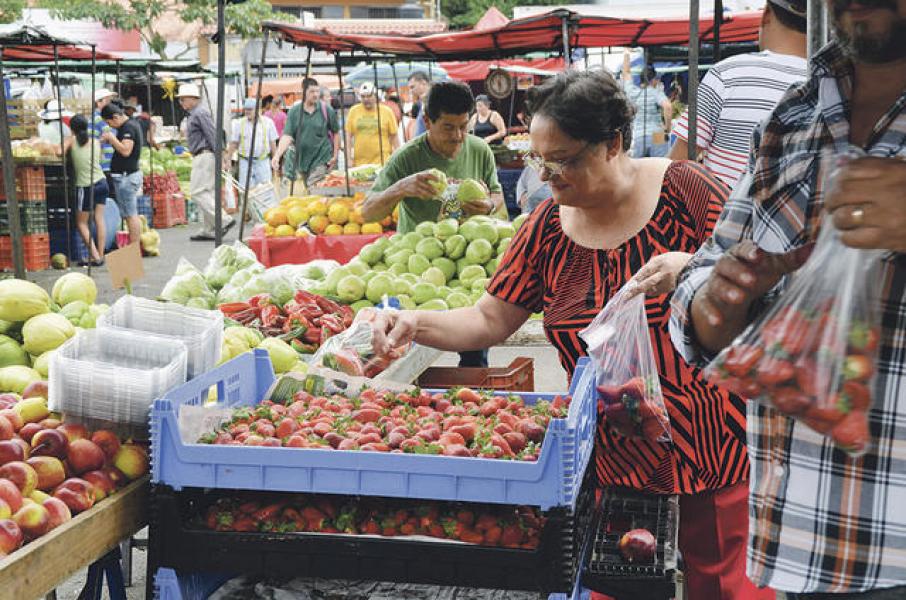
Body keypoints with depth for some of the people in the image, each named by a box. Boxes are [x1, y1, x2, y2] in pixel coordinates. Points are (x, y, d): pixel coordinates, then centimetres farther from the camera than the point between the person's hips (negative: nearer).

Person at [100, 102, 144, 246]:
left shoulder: (128, 128, -15)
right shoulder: (131, 125, 16)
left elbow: (125, 150, -25)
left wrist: (112, 137, -15)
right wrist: (110, 140, 9)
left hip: (126, 176, -11)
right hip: (130, 174, 11)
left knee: (130, 214, -7)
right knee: (132, 214, 13)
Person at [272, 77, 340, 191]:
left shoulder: (326, 110, -3)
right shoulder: (294, 111, 0)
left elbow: (336, 133, 6)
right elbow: (287, 135, -6)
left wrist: (335, 155, 3)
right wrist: (277, 155, -19)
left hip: (321, 160, -3)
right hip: (301, 159, 3)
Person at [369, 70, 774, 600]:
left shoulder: (683, 189, -9)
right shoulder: (549, 227, 3)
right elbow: (490, 321, 6)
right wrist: (416, 323, -11)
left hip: (715, 451, -3)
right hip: (616, 461, 3)